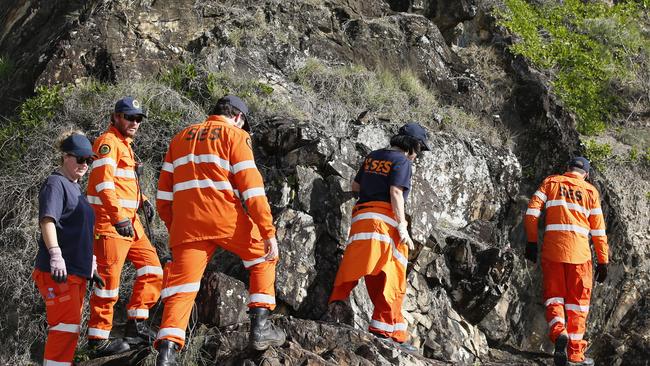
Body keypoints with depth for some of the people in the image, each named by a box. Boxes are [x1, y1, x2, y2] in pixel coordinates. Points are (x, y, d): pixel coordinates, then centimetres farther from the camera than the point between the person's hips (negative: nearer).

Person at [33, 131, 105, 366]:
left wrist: (91, 268, 28)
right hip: (58, 272, -10)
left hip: (77, 272, 10)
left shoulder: (75, 189, 22)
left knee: (70, 327, 11)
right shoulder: (56, 184, -6)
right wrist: (55, 255, -32)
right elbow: (47, 220, -20)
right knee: (67, 325, -15)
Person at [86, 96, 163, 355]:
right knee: (109, 280, -8)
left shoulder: (125, 145, 23)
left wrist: (142, 200, 13)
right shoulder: (108, 142, -8)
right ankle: (98, 340, -2)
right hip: (110, 221, -10)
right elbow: (104, 183, -20)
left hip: (129, 221, 10)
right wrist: (118, 217, -28)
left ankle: (136, 325, 13)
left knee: (152, 271, 9)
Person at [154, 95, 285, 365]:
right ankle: (260, 327, 12)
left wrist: (173, 229, 28)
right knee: (263, 258, 19)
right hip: (226, 219, -4)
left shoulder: (180, 138, 22)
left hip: (187, 225, 4)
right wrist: (269, 232, -6)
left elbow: (164, 194, 20)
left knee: (181, 286, 0)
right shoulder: (235, 135, 5)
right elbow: (251, 186, -5)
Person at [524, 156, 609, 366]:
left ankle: (558, 332, -18)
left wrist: (531, 241, 6)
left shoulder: (550, 182, 10)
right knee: (578, 301, 8)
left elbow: (532, 211, 0)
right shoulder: (590, 191, 10)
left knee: (553, 295, 10)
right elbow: (598, 230, 8)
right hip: (579, 252, 0)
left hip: (552, 249, 0)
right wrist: (603, 261, 12)